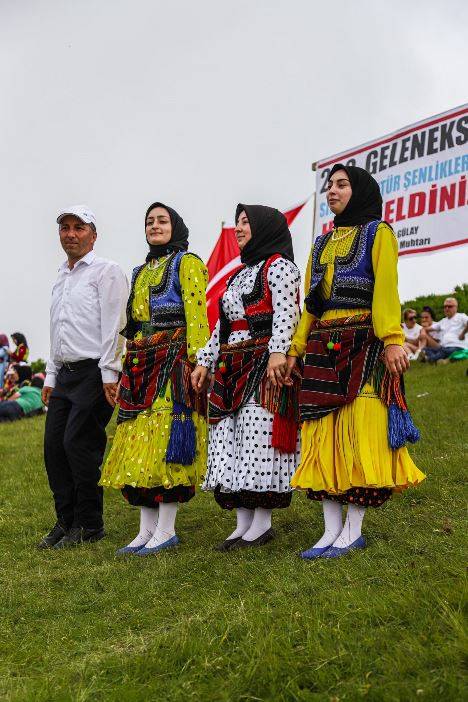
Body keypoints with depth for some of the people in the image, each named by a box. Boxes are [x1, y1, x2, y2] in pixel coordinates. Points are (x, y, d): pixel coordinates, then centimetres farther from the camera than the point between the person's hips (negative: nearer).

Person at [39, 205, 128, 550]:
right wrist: (50, 377, 20)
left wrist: (109, 373, -17)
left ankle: (88, 525, 2)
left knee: (79, 444, -10)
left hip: (95, 373, -8)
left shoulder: (107, 271, -3)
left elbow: (114, 326, -11)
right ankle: (66, 521, 13)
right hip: (65, 374, 8)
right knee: (54, 444, 3)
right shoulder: (62, 278, 22)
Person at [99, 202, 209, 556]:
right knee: (138, 444, 3)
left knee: (165, 443, -10)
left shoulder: (187, 262, 1)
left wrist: (196, 360, -18)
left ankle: (166, 529, -4)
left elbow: (196, 314, -9)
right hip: (141, 364, 8)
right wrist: (127, 368, 15)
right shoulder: (140, 271, 24)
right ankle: (146, 529, 8)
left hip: (173, 362, -7)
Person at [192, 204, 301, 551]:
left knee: (259, 439, -11)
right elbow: (222, 324, 24)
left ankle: (263, 523, -4)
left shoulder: (279, 266, 0)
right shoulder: (240, 274, 25)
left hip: (264, 366, -9)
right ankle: (243, 523, 8)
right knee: (231, 443, 4)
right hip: (232, 367, 9)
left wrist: (278, 353, -27)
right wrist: (205, 361, 17)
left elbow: (286, 312, -14)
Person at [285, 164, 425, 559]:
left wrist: (392, 340, -20)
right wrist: (296, 349, 11)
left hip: (363, 345, -6)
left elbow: (386, 290, -9)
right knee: (324, 433, 2)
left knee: (359, 432, -7)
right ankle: (332, 531, 6)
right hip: (324, 347, 6)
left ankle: (353, 531, 0)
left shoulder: (378, 233, 4)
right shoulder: (322, 243, 22)